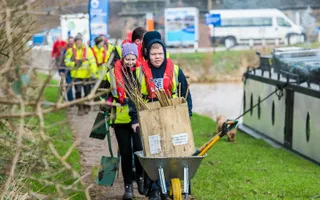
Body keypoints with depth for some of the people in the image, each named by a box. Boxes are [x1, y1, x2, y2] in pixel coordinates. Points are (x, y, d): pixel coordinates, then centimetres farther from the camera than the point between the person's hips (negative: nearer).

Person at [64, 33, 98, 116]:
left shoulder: (88, 50, -3)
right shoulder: (71, 51, 0)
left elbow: (92, 62, -7)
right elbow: (67, 62, 1)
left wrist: (93, 72, -18)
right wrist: (74, 64, -17)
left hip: (86, 75, 0)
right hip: (76, 75, 0)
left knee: (87, 91, 9)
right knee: (78, 91, -4)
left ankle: (86, 106, 29)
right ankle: (80, 108, 7)